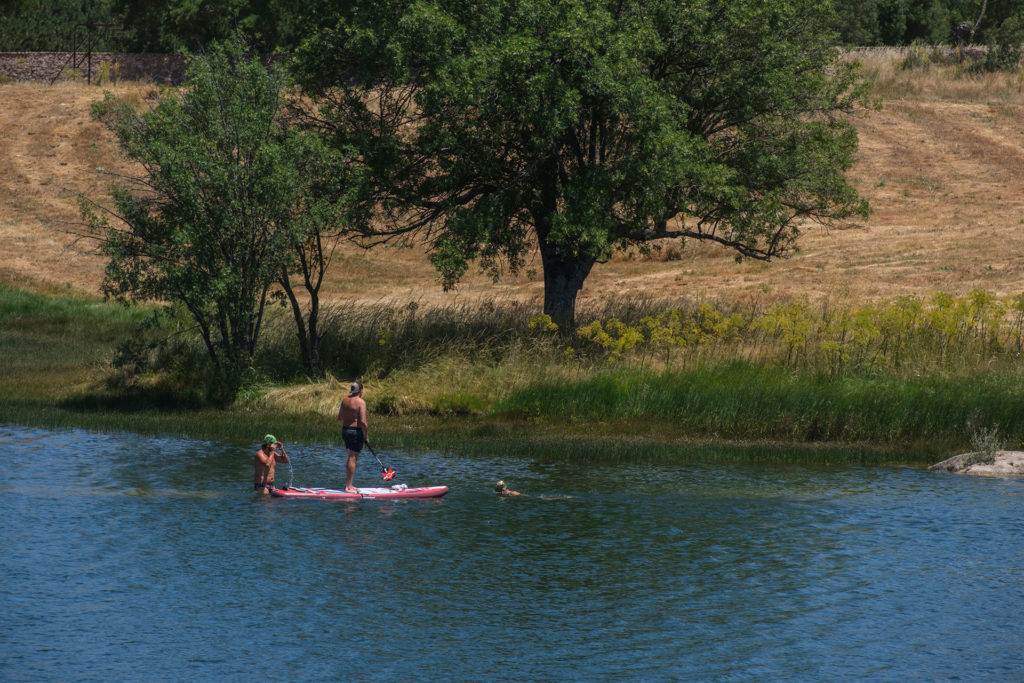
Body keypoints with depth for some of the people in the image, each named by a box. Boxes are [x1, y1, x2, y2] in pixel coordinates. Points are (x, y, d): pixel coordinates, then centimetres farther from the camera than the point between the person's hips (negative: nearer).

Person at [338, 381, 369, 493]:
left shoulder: (345, 400, 7)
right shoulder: (360, 402, -13)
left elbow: (339, 418, 12)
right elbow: (363, 421, -18)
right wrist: (366, 436, -8)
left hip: (345, 430, 7)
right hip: (356, 432, -7)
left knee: (351, 458, 18)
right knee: (353, 459, -3)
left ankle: (348, 484, 21)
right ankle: (348, 487, -3)